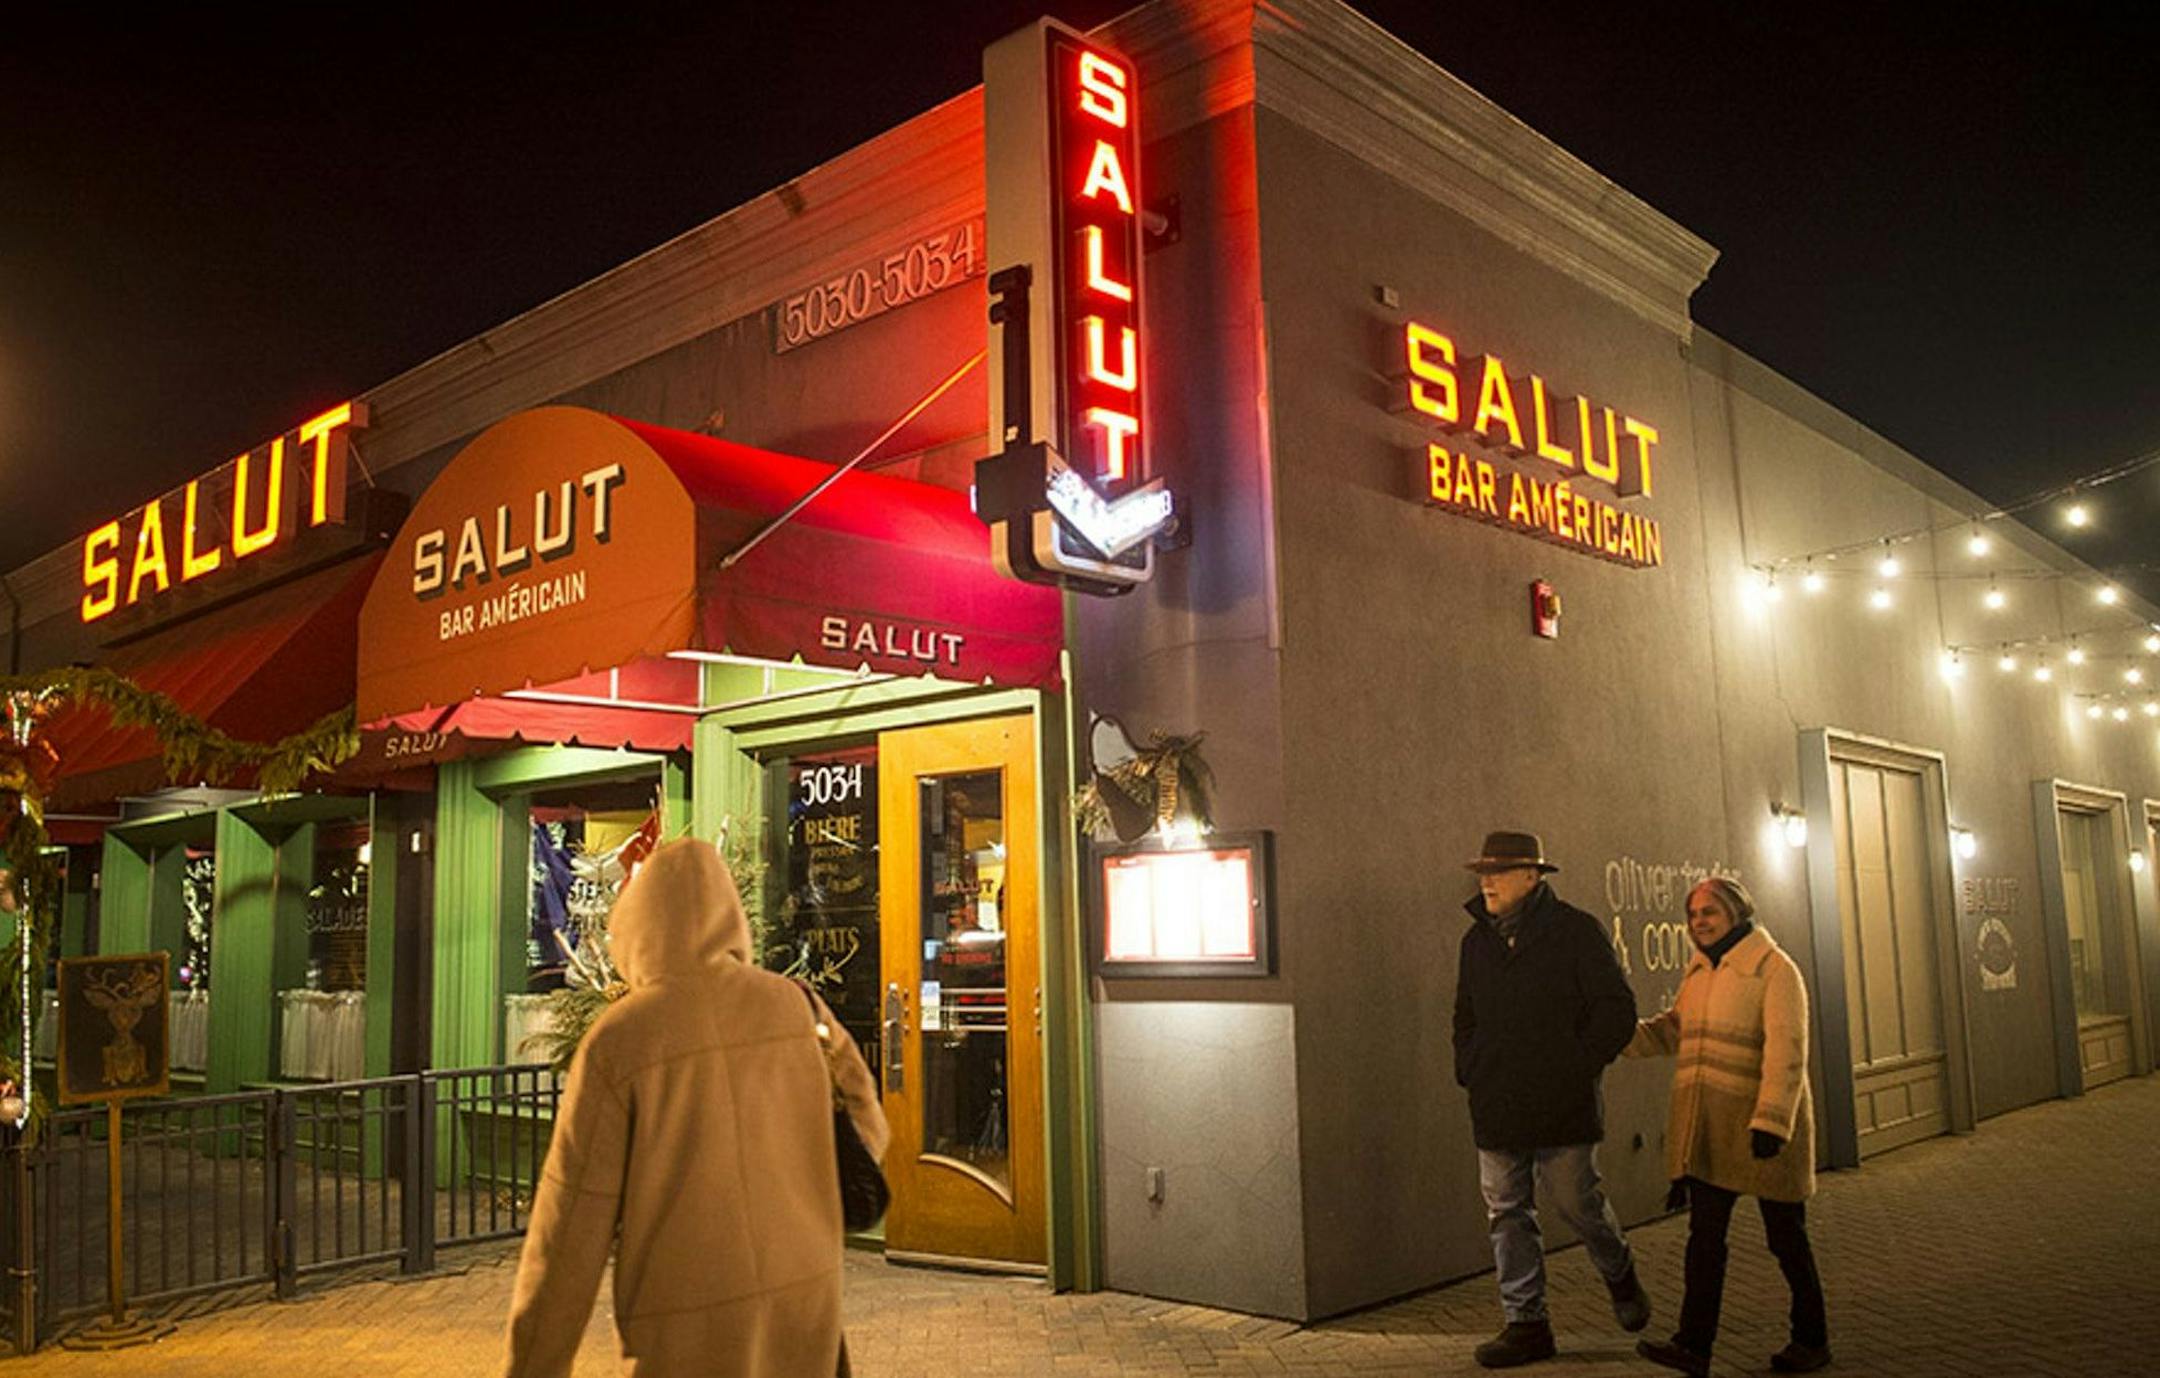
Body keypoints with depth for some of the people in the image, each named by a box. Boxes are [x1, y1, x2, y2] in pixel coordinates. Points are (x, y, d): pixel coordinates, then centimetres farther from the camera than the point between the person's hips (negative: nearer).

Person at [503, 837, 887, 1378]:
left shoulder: (616, 1041, -11)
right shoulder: (797, 1005, 1)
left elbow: (570, 1228, -9)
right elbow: (863, 1133, 15)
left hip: (691, 1329, -4)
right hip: (803, 1300, 4)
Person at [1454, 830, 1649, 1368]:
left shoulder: (1575, 931, -6)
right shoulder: (1477, 939, 10)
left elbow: (1616, 1011, -6)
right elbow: (1465, 1016, 22)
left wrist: (1577, 1069, -9)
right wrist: (1470, 1073, 10)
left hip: (1561, 1104, -5)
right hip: (1496, 1109, 5)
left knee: (1577, 1202, 4)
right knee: (1507, 1213, 6)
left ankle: (1620, 1277, 34)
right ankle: (1526, 1323, 16)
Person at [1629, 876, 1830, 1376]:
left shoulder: (1775, 970, -11)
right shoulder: (1699, 970, 12)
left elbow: (1786, 1053, -19)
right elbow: (1673, 1030, 22)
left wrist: (1770, 1122, -28)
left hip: (1763, 1128, -6)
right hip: (1708, 1128, 6)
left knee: (1786, 1236, 8)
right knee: (1704, 1236, 2)